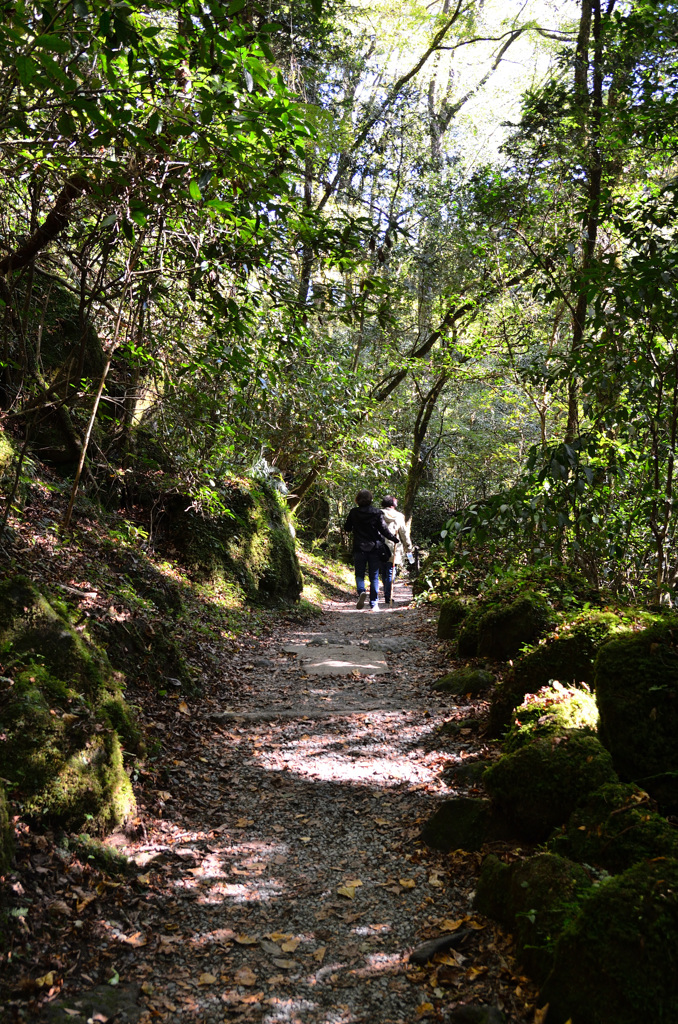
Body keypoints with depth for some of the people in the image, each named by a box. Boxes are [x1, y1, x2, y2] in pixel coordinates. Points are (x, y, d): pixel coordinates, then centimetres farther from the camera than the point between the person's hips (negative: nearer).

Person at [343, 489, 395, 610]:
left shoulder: (353, 513, -1)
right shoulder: (377, 512, -4)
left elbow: (347, 528, 9)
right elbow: (383, 529, -5)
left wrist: (350, 530, 31)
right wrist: (394, 538, 10)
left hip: (359, 549, 0)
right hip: (374, 548, 0)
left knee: (359, 574, 10)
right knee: (374, 576, 7)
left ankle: (361, 591, -20)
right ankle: (374, 603, 5)